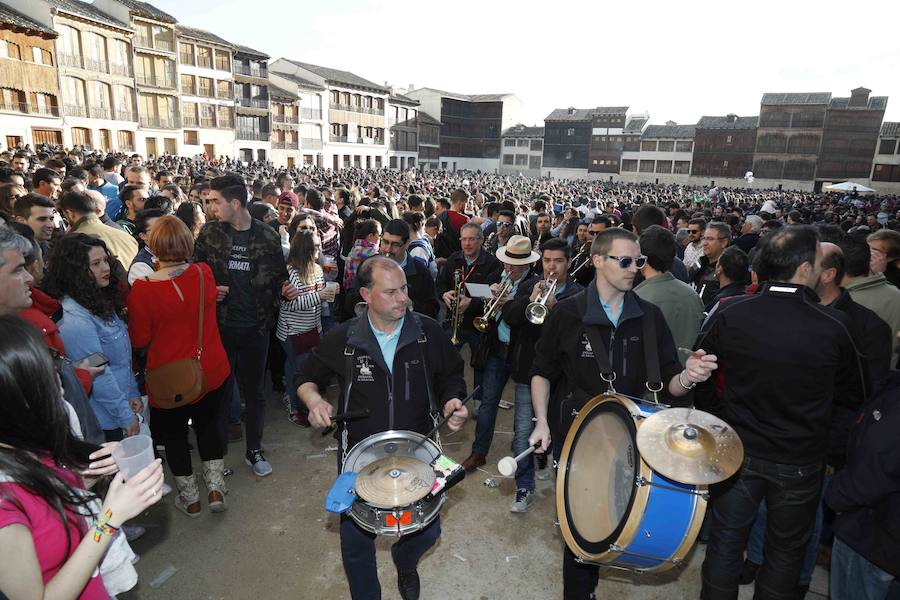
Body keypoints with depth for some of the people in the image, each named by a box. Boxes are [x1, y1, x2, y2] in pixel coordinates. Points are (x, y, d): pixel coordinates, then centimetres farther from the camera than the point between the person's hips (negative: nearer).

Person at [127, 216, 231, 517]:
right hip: (212, 371, 3)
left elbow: (140, 339, -10)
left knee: (174, 435, 19)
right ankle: (216, 488, 29)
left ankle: (190, 498, 32)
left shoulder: (142, 288, -22)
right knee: (209, 425, 24)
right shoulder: (204, 273, -12)